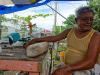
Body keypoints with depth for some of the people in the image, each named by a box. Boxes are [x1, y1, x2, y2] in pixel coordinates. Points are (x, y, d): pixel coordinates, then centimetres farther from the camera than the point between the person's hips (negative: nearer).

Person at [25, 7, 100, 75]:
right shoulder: (70, 31, 1)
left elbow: (91, 62, -21)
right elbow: (53, 38, 11)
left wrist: (66, 68, -31)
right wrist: (35, 40, 7)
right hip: (66, 67, 5)